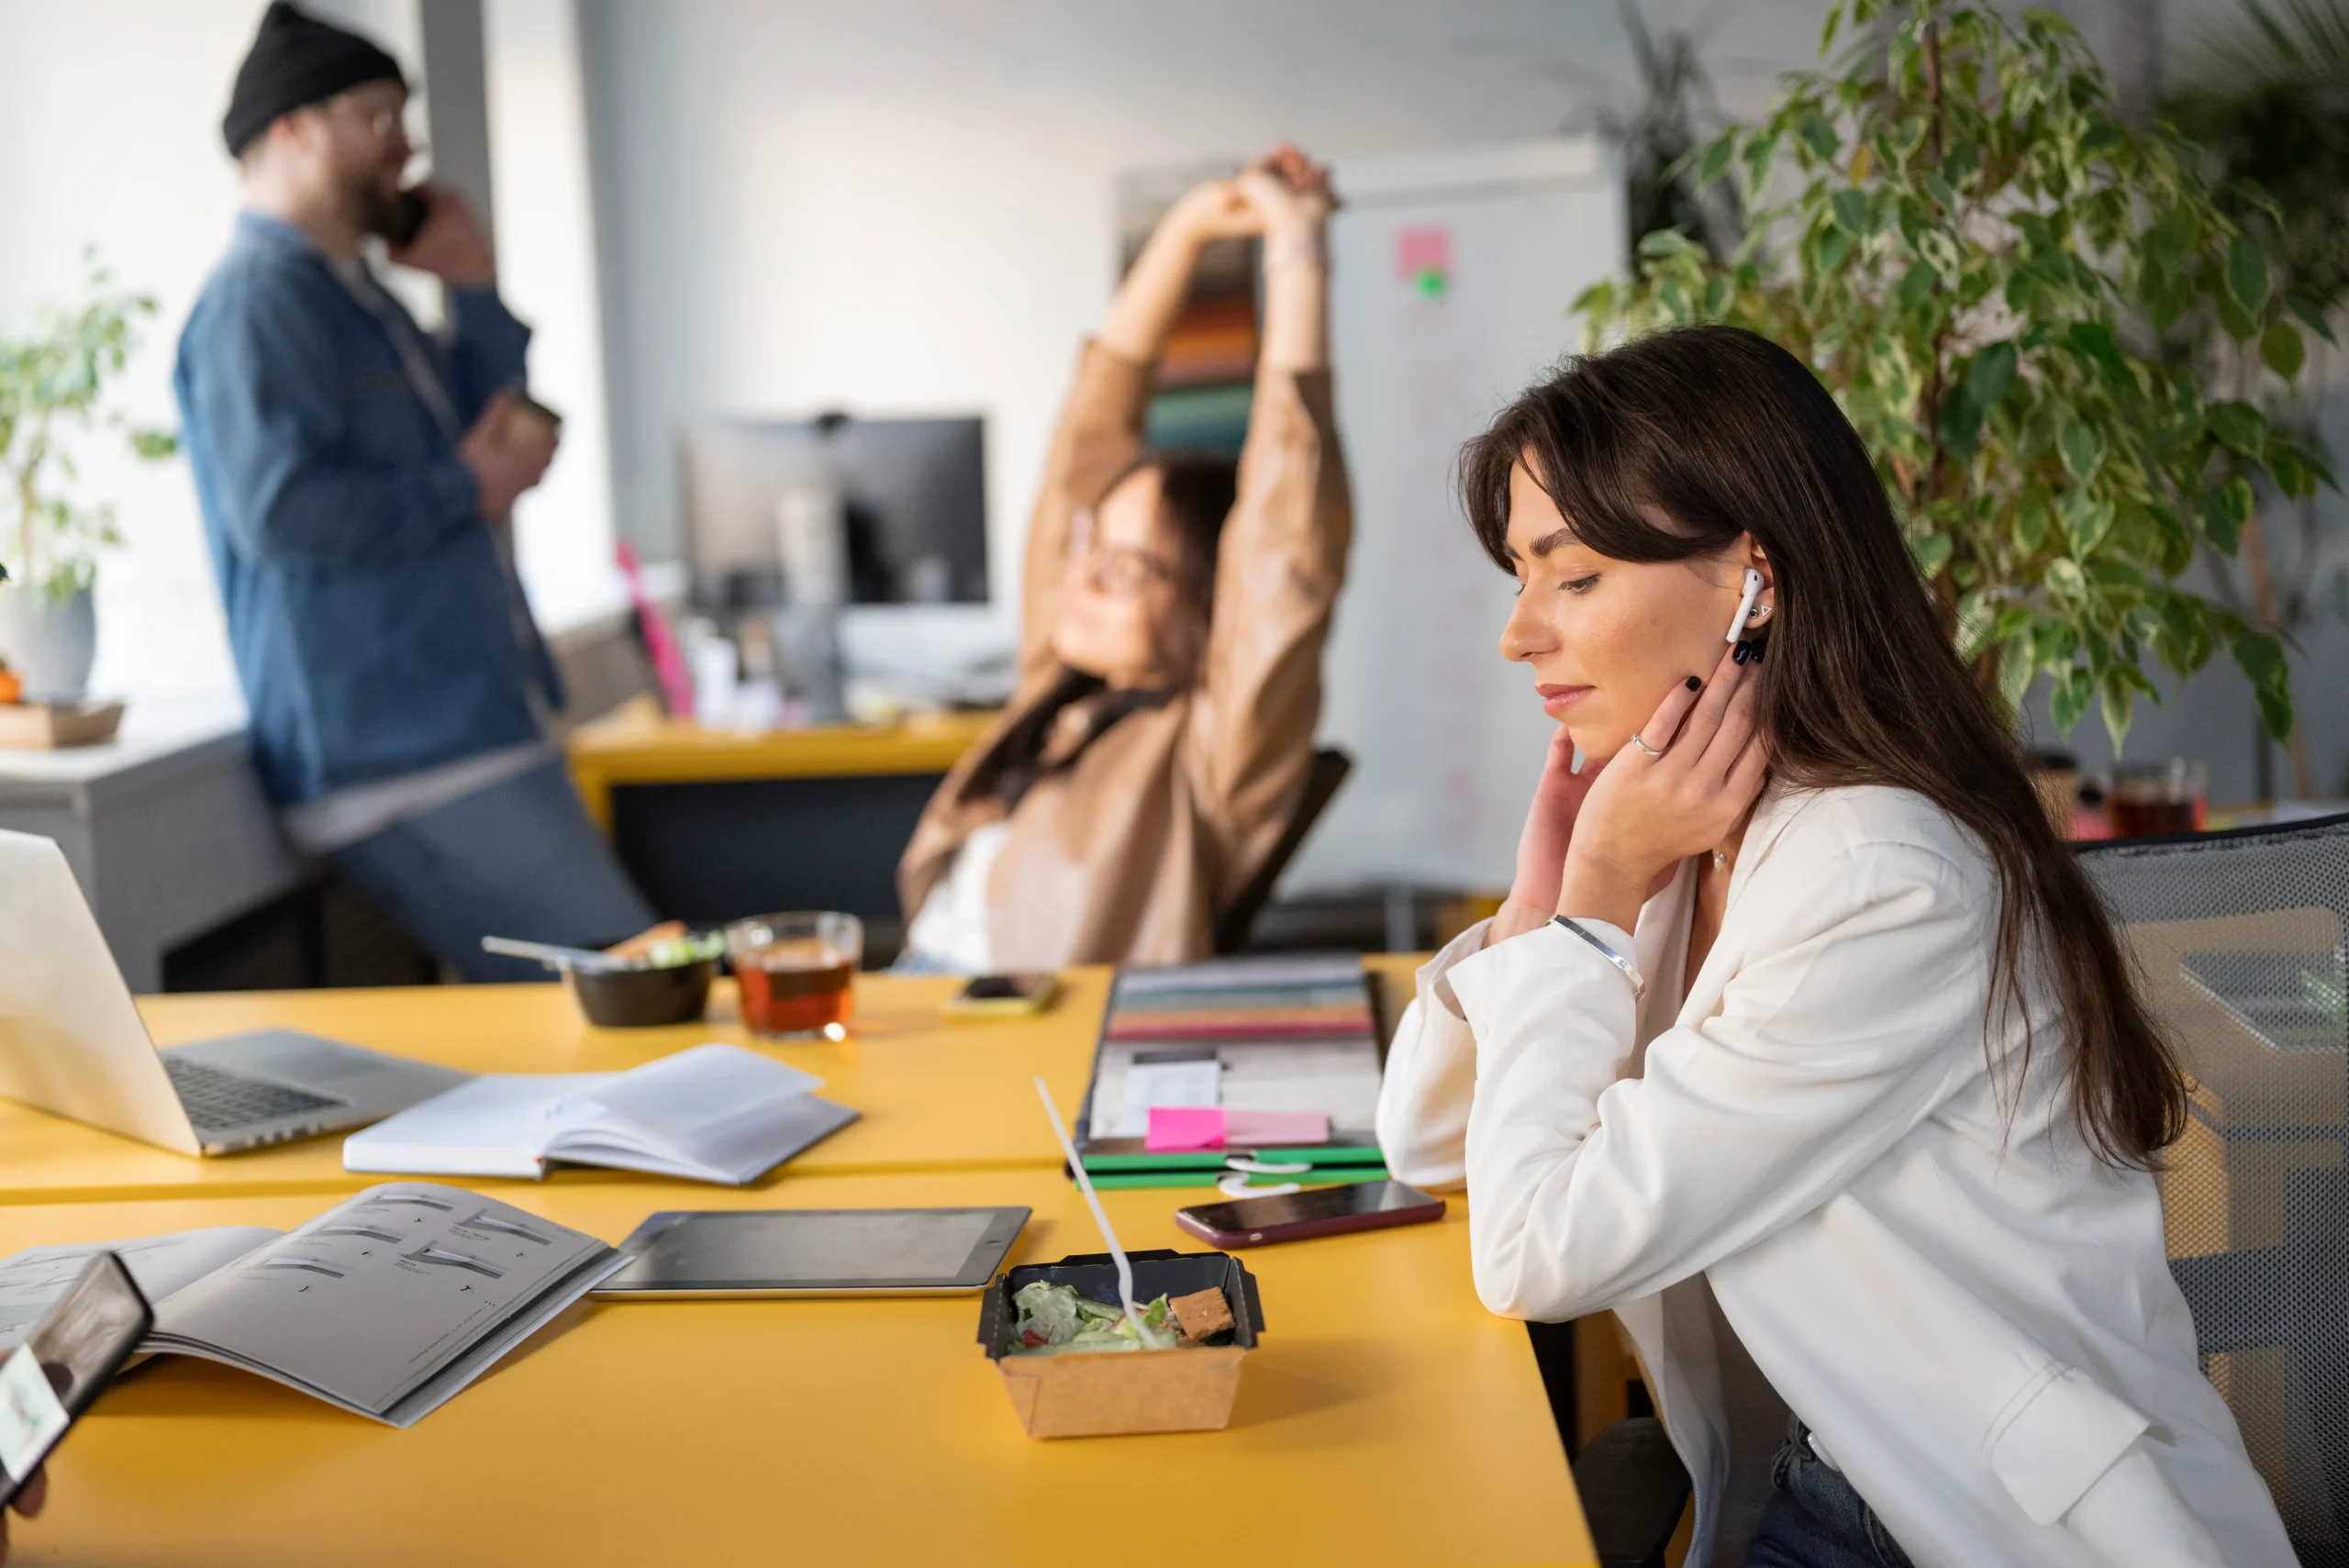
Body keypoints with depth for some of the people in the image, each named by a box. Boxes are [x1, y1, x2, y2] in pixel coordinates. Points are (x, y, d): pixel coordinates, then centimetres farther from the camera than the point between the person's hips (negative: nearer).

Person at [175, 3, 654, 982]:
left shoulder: (356, 300, 21)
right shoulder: (260, 298, -10)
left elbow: (508, 438, 20)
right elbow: (279, 507, -22)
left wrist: (472, 290, 13)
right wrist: (465, 490, -12)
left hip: (472, 736, 10)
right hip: (404, 765, -10)